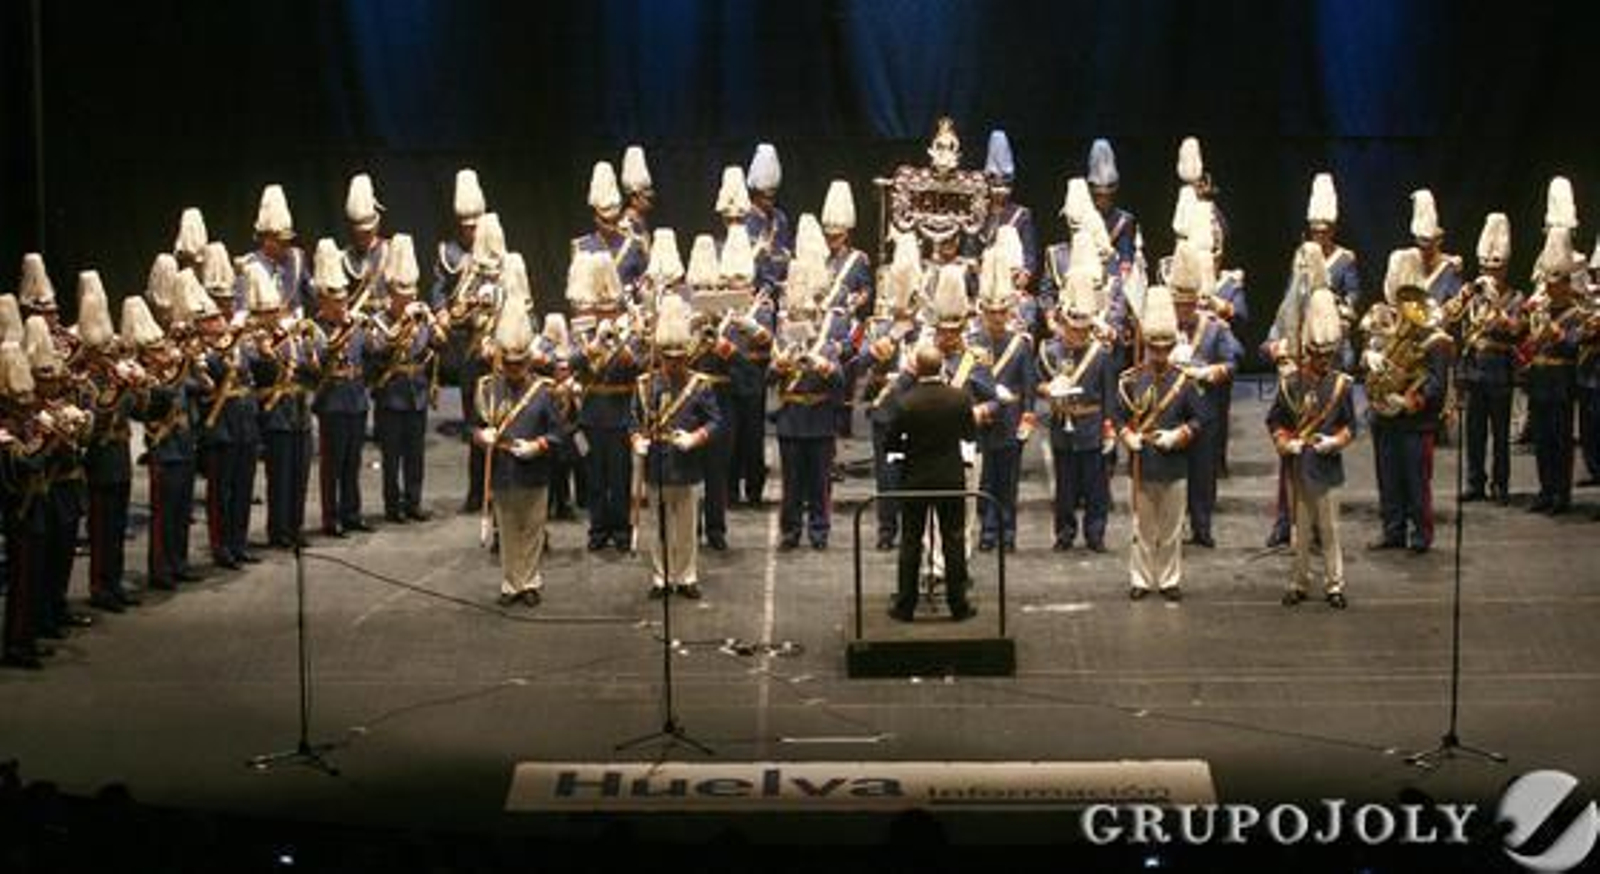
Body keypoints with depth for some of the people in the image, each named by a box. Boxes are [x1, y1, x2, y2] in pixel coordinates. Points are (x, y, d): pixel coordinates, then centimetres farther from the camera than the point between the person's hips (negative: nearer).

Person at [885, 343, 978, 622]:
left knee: (910, 542, 7)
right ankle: (958, 605, 11)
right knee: (953, 541, 9)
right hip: (952, 478, 1)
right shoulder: (959, 398, -10)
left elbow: (892, 444, -9)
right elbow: (970, 435, 1)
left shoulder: (905, 403, -15)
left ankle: (905, 606, 10)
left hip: (914, 479, -1)